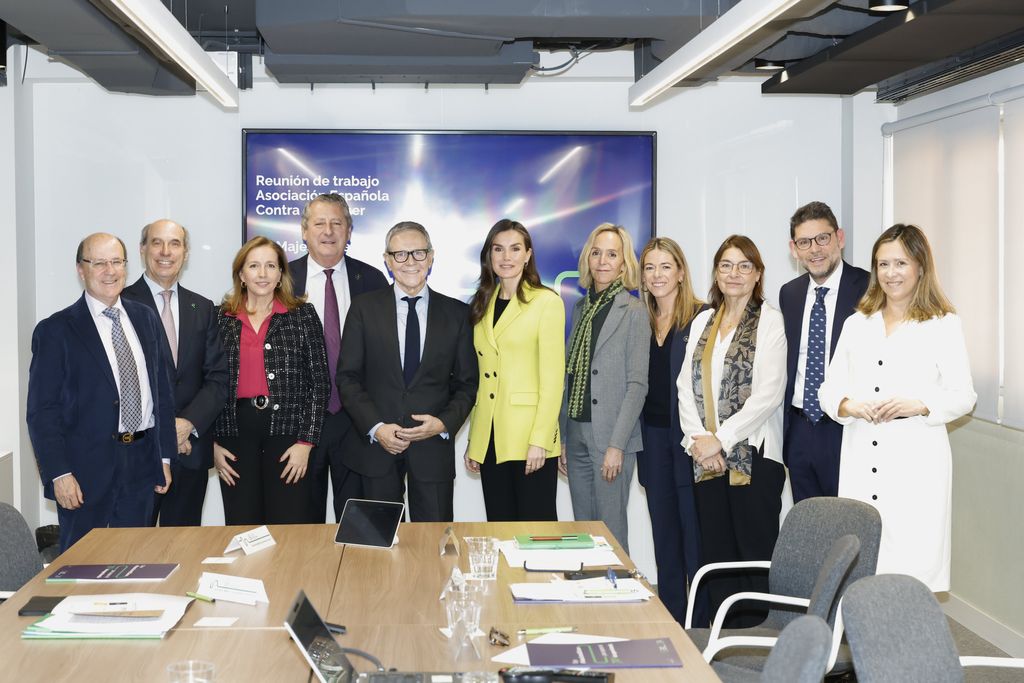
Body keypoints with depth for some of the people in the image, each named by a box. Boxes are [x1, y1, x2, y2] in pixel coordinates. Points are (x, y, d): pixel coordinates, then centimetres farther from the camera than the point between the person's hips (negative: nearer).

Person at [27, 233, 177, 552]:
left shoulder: (146, 319, 9)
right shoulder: (56, 330, -6)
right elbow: (41, 411, -8)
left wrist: (164, 456, 9)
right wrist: (59, 474, -14)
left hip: (141, 464, 4)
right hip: (86, 469, -4)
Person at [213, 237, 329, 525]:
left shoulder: (303, 315, 3)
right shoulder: (221, 320, 8)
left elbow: (319, 382, 0)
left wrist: (306, 441, -6)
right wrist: (212, 444, 3)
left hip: (287, 430, -2)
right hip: (236, 434, 2)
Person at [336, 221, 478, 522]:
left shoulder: (456, 313, 5)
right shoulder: (364, 308, 3)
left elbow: (467, 382, 7)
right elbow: (348, 377, 0)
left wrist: (444, 423, -10)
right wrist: (375, 427, -11)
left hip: (433, 445, 0)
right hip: (376, 443, 0)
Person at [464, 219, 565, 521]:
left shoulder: (547, 302, -4)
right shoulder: (482, 306, 14)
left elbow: (552, 377, -9)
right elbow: (478, 378, 14)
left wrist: (540, 440, -15)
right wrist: (473, 441, 10)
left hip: (529, 440, -5)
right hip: (489, 440, 6)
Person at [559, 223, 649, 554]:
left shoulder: (633, 312, -5)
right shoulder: (580, 308, 13)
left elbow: (637, 384, -9)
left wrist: (617, 445, -15)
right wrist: (562, 436, 10)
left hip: (610, 437, -6)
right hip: (577, 434, 6)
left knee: (611, 531, -3)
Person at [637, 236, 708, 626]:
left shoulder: (702, 318, -6)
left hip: (689, 437, -6)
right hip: (653, 437, 6)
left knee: (694, 532, -2)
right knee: (664, 534, 12)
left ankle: (701, 621, 7)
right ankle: (670, 620, 20)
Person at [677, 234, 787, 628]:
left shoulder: (769, 321, -3)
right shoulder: (702, 322, 14)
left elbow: (768, 393, -11)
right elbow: (686, 386, 9)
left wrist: (720, 440, -13)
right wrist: (698, 440, -5)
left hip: (754, 454, -5)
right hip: (707, 457, 5)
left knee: (755, 551, -3)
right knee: (715, 551, 8)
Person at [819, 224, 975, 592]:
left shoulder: (944, 325, 4)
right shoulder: (856, 324, 16)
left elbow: (963, 395, 2)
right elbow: (829, 389, 14)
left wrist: (918, 406, -16)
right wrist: (849, 405, -8)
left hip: (916, 463, -3)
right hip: (860, 462, 4)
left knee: (913, 561, -6)